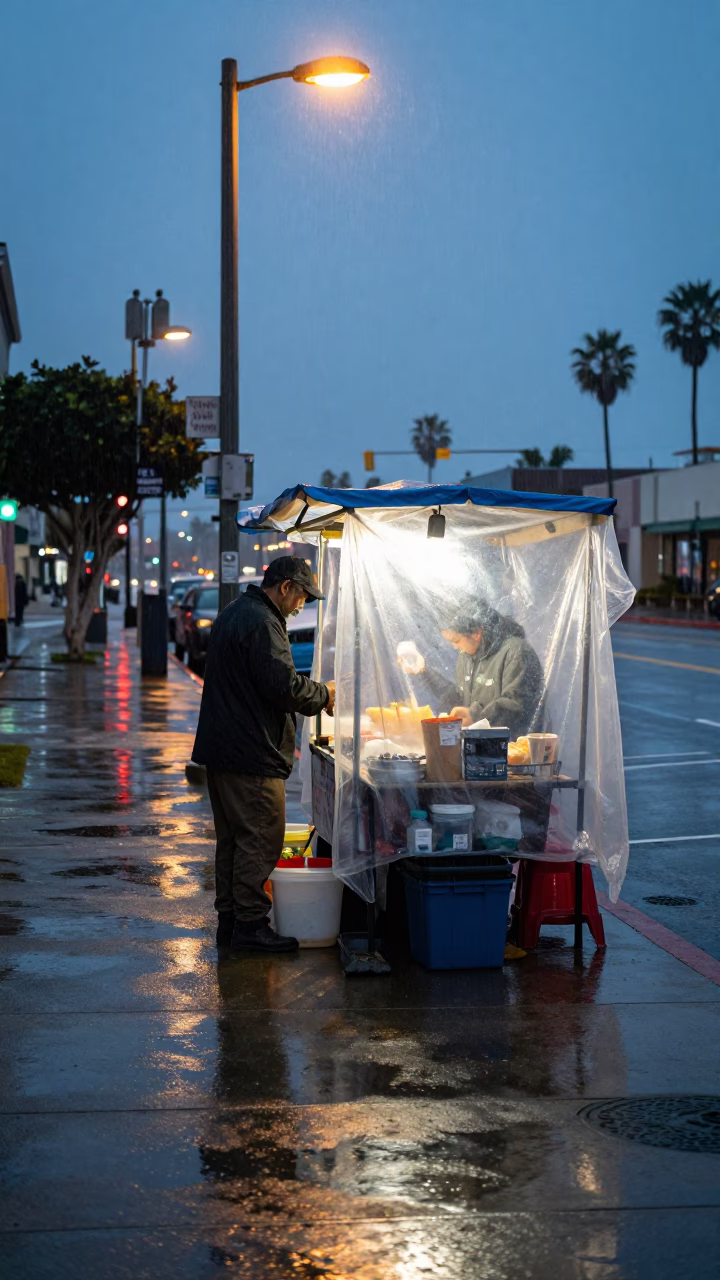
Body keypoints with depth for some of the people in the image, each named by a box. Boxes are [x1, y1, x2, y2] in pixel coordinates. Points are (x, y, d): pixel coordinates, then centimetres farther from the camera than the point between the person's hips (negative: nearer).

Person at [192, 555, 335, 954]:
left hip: (220, 749, 11)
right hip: (252, 754, -11)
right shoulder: (262, 623, -17)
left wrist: (314, 694, 16)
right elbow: (284, 687, -23)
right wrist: (323, 694, -5)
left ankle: (229, 919, 21)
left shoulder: (231, 614, 17)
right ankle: (250, 925, -2)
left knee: (232, 837, 15)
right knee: (260, 837, -5)